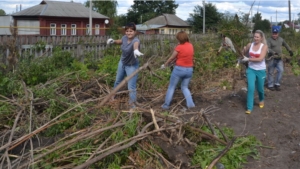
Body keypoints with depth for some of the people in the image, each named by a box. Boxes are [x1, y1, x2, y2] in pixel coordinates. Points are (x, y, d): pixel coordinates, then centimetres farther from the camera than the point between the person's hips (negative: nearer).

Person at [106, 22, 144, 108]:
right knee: (118, 80, 27)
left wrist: (136, 50, -83)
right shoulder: (125, 37, -14)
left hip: (131, 66, -7)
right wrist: (113, 41, -9)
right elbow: (120, 41, 11)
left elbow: (136, 44, -60)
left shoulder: (136, 40, -33)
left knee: (131, 87, -7)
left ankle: (132, 104, 14)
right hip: (122, 63, 7)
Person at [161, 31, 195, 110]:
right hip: (189, 70, 5)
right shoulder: (191, 46, 4)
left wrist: (164, 65, 9)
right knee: (185, 87, 19)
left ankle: (166, 105, 12)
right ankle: (190, 103, 6)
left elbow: (172, 58, -4)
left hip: (179, 69, -5)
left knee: (171, 87, 8)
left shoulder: (179, 47, -13)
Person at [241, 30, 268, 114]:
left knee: (260, 88, 14)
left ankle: (261, 100, 47)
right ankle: (249, 108, -2)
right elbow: (243, 54, 11)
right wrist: (244, 50, -12)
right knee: (250, 88, -10)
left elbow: (260, 59, -22)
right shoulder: (250, 45, -3)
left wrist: (248, 59, -22)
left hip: (260, 70, -1)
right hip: (251, 69, 1)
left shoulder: (264, 46, -11)